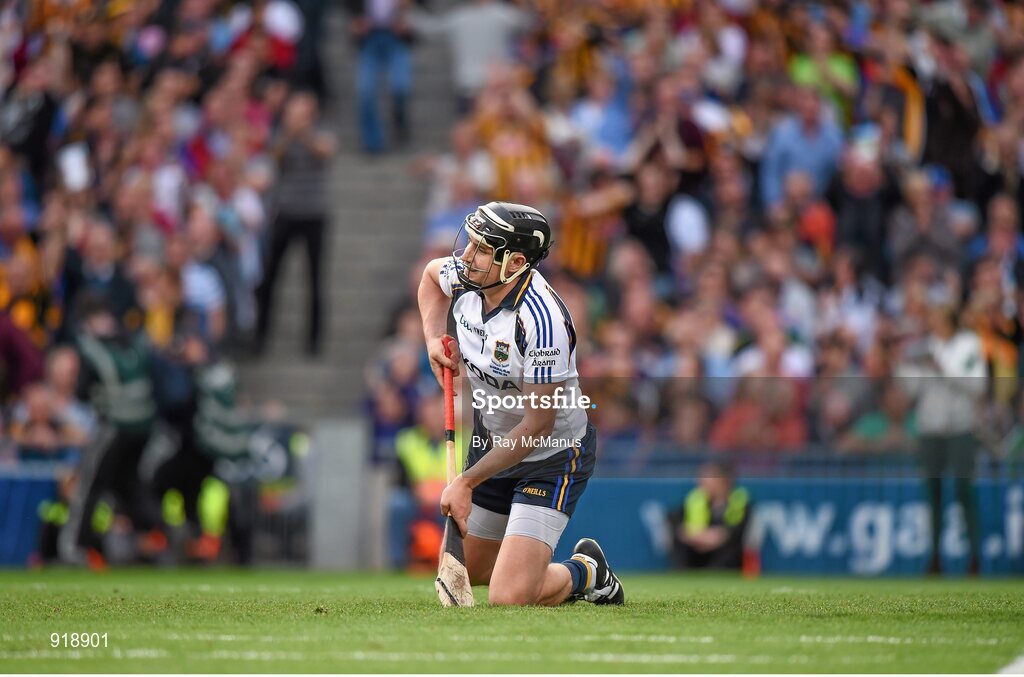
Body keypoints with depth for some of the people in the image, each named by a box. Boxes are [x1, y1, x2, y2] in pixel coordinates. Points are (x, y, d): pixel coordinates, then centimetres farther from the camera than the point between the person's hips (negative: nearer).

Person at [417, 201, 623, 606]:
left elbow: (538, 425, -27)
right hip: (491, 444, 8)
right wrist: (434, 337, 0)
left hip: (552, 457, -8)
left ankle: (585, 573, 11)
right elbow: (432, 273, 18)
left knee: (510, 599, -18)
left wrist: (467, 482, -22)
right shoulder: (465, 278, -11)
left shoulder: (541, 320, -32)